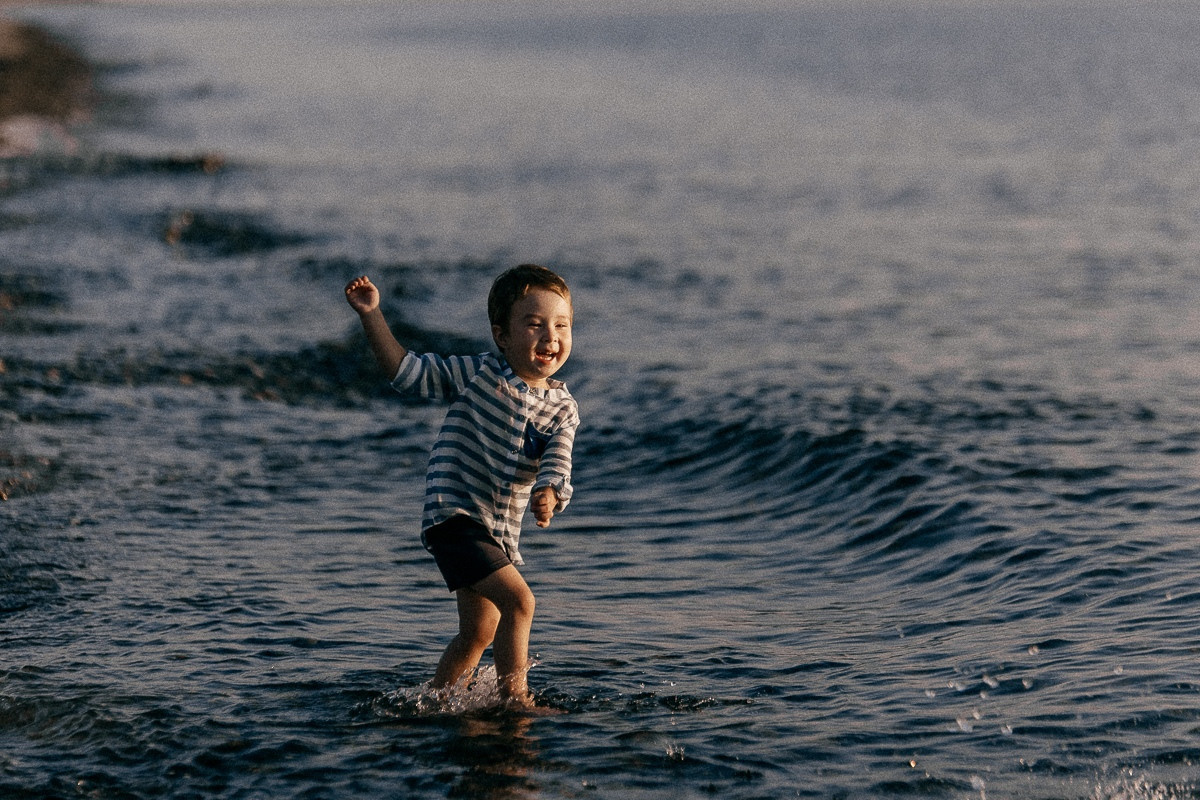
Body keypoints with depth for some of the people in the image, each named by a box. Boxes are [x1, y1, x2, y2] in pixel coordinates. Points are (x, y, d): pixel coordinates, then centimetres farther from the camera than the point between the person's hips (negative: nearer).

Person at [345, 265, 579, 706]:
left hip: (500, 532, 6)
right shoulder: (477, 373, -5)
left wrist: (549, 494, -35)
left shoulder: (562, 409, 2)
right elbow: (409, 372, 1)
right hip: (454, 517, -6)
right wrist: (372, 316, -7)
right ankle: (515, 698, -12)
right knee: (519, 600, -20)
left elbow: (556, 466, -11)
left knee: (478, 635, 18)